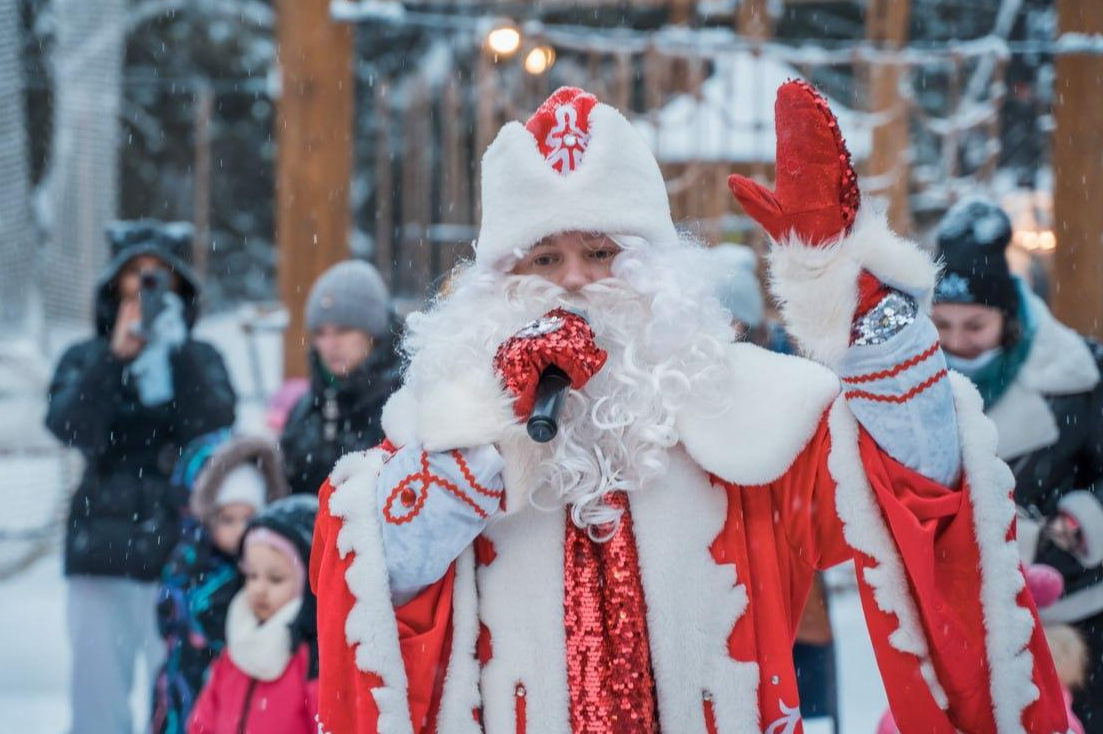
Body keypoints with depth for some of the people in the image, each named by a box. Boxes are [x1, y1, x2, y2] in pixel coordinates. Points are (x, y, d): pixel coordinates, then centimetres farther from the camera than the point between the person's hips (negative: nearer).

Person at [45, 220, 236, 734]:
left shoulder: (201, 361, 10)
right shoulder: (85, 360, 10)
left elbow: (214, 428, -9)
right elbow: (70, 429, -9)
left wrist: (177, 347, -17)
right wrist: (116, 355, -17)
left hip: (183, 557, 0)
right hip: (103, 560, 1)